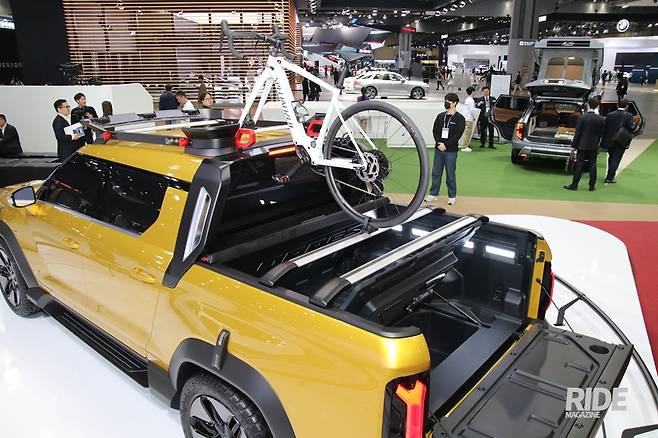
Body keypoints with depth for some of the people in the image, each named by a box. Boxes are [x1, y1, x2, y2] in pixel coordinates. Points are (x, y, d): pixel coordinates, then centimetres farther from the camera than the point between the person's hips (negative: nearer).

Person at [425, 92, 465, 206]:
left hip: (451, 151, -4)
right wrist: (439, 143, -9)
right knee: (436, 173, 9)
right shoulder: (440, 116, 11)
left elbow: (457, 135, -11)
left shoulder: (459, 118, -3)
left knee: (451, 174, 2)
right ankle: (434, 194, 20)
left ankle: (452, 196, 13)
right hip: (438, 149, 4)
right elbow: (435, 130, 7)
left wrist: (445, 145, -17)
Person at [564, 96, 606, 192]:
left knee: (579, 165, 0)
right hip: (594, 146, 3)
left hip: (582, 145, -3)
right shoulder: (601, 119, 0)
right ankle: (592, 186, 11)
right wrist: (597, 144, 17)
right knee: (593, 165, 8)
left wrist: (573, 145, -4)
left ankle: (574, 185, 3)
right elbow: (601, 134, 5)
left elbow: (577, 133, -10)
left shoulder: (582, 118, -11)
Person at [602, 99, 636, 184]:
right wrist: (634, 124, 7)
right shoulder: (628, 116, -10)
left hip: (610, 141, 3)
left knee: (611, 158, 20)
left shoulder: (609, 115, -1)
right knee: (616, 159, 2)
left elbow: (605, 127, -1)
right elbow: (631, 128, -14)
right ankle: (609, 178, 0)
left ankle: (610, 175, 28)